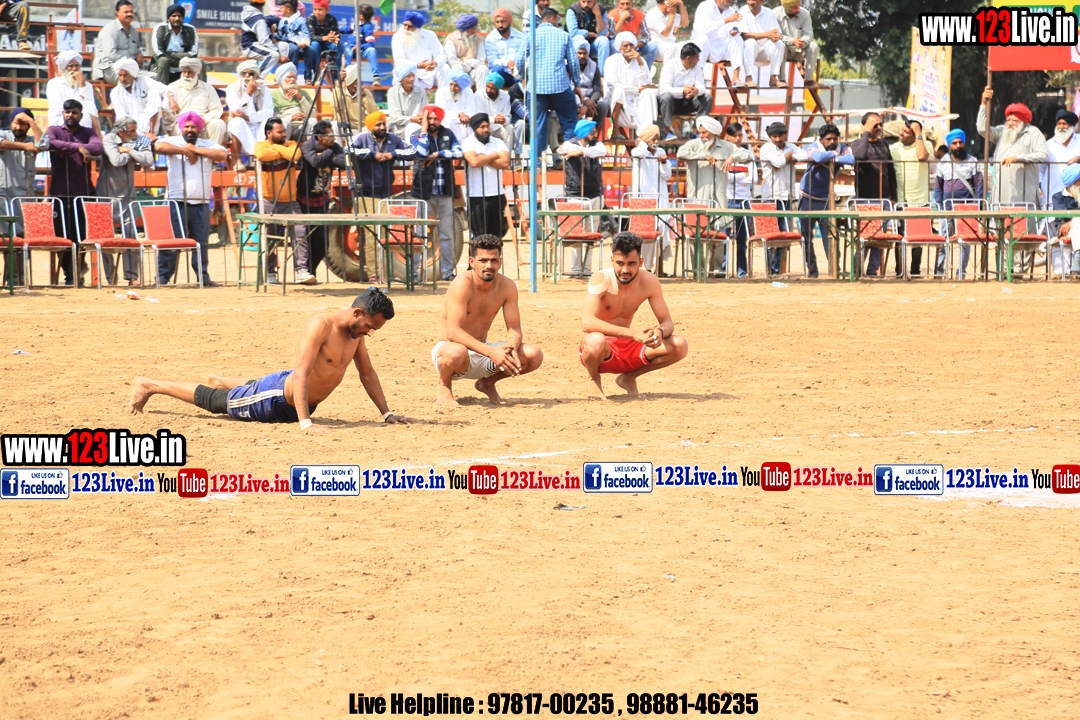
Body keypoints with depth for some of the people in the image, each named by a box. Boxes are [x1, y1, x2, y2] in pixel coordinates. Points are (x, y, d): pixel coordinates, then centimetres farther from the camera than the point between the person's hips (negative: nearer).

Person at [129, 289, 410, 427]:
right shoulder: (321, 325, -34)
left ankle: (220, 381, 67)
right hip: (277, 397, -8)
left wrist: (386, 413, 1)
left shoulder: (356, 331, -8)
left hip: (295, 402, 8)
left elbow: (368, 374, 5)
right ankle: (149, 386, 25)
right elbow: (300, 373, -40)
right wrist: (305, 422, -46)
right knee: (211, 401, 9)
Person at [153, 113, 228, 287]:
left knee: (201, 242, 7)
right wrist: (185, 150, -11)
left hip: (201, 203, 3)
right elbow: (159, 146, -17)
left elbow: (222, 155, -7)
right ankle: (162, 276, 1)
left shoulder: (208, 146, 12)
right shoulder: (173, 142, 4)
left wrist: (195, 150, -7)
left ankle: (203, 276, 15)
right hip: (177, 202, -3)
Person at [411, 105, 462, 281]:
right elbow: (422, 152, -20)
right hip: (424, 192, -3)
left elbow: (458, 151, -8)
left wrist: (436, 155, -14)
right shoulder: (417, 136, 1)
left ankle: (447, 271, 15)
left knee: (446, 234, 9)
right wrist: (424, 129, -12)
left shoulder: (448, 135, 8)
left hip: (445, 193, 3)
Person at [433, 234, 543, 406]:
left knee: (534, 355, -13)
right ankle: (443, 385, -5)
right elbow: (453, 332, -30)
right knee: (457, 352, -43)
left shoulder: (507, 287, -5)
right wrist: (490, 352, -39)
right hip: (448, 346, -6)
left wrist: (511, 346, -28)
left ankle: (487, 383, 13)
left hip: (481, 350, 6)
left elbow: (514, 328, -3)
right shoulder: (462, 284, -23)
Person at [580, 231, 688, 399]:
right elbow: (587, 323, -34)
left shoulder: (649, 282, -8)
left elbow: (667, 322, -3)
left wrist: (659, 332, -30)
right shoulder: (601, 280, -21)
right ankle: (594, 379, -4)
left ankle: (629, 377, 8)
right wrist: (633, 333, -43)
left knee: (679, 346, -15)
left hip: (627, 348, 5)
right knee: (595, 341, -40)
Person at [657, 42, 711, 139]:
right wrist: (682, 91, -43)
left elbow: (702, 87, -8)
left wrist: (697, 90, -34)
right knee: (667, 96, -39)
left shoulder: (696, 67, 0)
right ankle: (667, 130, -30)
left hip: (685, 102, 5)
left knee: (707, 98, -15)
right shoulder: (670, 65, -17)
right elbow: (664, 89, -28)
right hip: (669, 101, -5)